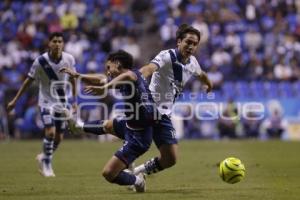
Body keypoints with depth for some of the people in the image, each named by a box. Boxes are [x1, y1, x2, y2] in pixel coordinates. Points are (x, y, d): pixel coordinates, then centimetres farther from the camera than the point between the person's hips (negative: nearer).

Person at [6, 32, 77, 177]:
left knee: (59, 137, 8)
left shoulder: (69, 59, -10)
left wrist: (75, 100, 8)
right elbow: (29, 81, -8)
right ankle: (47, 165, 0)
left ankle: (43, 157, 35)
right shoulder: (41, 61, -17)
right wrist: (15, 100, -6)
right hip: (46, 101, -4)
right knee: (50, 132, -18)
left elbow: (72, 79, 6)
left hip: (62, 102, 4)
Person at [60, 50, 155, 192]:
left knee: (108, 173, -9)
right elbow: (101, 79, 22)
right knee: (106, 125, 38)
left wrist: (104, 88, -57)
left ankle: (137, 181, 16)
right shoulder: (122, 80, 5)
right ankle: (80, 126, 68)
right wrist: (77, 75, 22)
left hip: (137, 137, -10)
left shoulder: (134, 74, -21)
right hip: (130, 125, 10)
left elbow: (127, 76, -48)